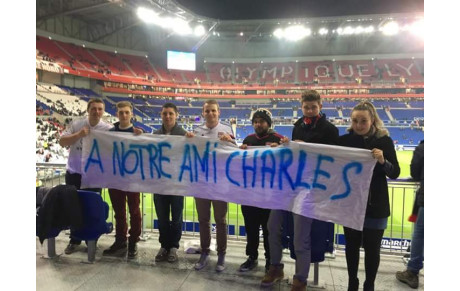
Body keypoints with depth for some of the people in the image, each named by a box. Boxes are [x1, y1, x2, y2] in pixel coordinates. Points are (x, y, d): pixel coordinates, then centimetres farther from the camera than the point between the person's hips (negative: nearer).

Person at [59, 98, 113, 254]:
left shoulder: (108, 129, -7)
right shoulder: (76, 124, -3)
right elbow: (62, 142, -7)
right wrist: (79, 134, -21)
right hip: (74, 173, 2)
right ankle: (74, 240, 26)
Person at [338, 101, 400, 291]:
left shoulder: (384, 141, -5)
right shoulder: (344, 140, -2)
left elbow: (395, 173, -7)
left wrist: (383, 161, -26)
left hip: (375, 205, -1)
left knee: (372, 247, 8)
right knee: (351, 245, 12)